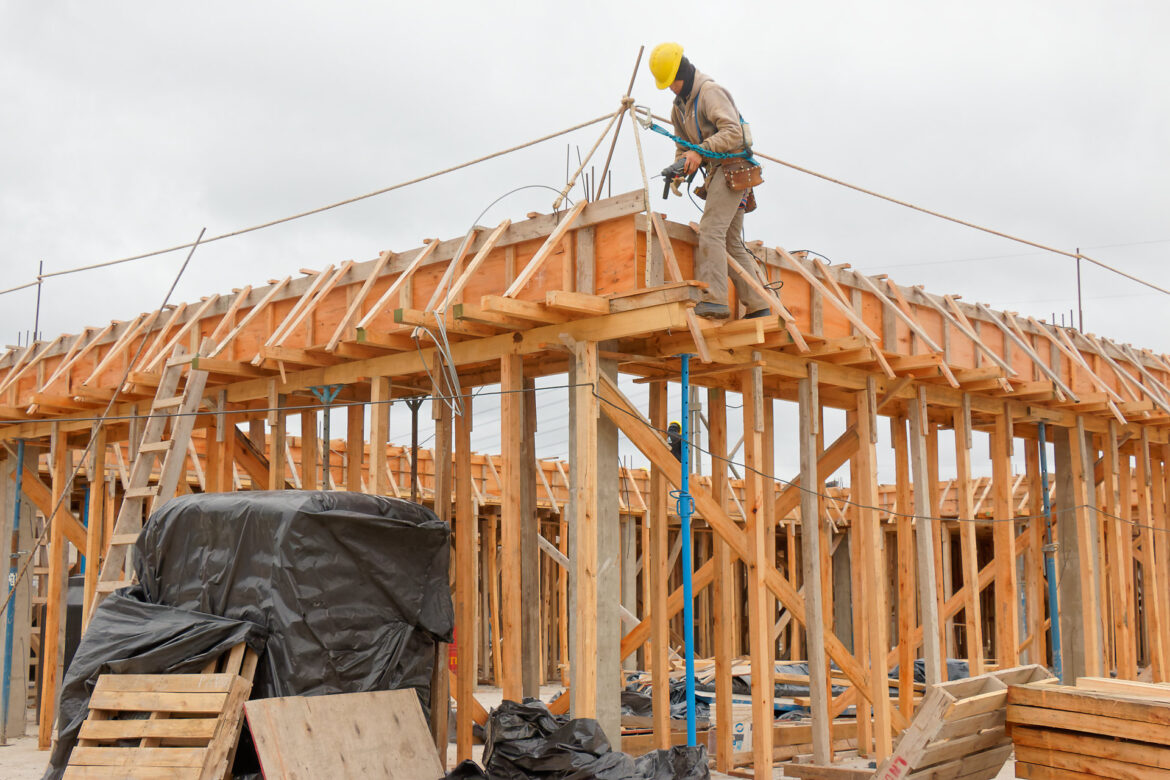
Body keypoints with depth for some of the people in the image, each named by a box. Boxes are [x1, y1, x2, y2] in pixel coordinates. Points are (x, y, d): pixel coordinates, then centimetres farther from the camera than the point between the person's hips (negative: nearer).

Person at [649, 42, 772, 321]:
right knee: (731, 241, 7)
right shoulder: (680, 106, 19)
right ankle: (758, 306, 8)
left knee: (711, 230, -21)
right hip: (717, 172, 10)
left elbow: (733, 132, -21)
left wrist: (700, 151, -27)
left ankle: (713, 299, -28)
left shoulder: (711, 92, -9)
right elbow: (683, 146, 23)